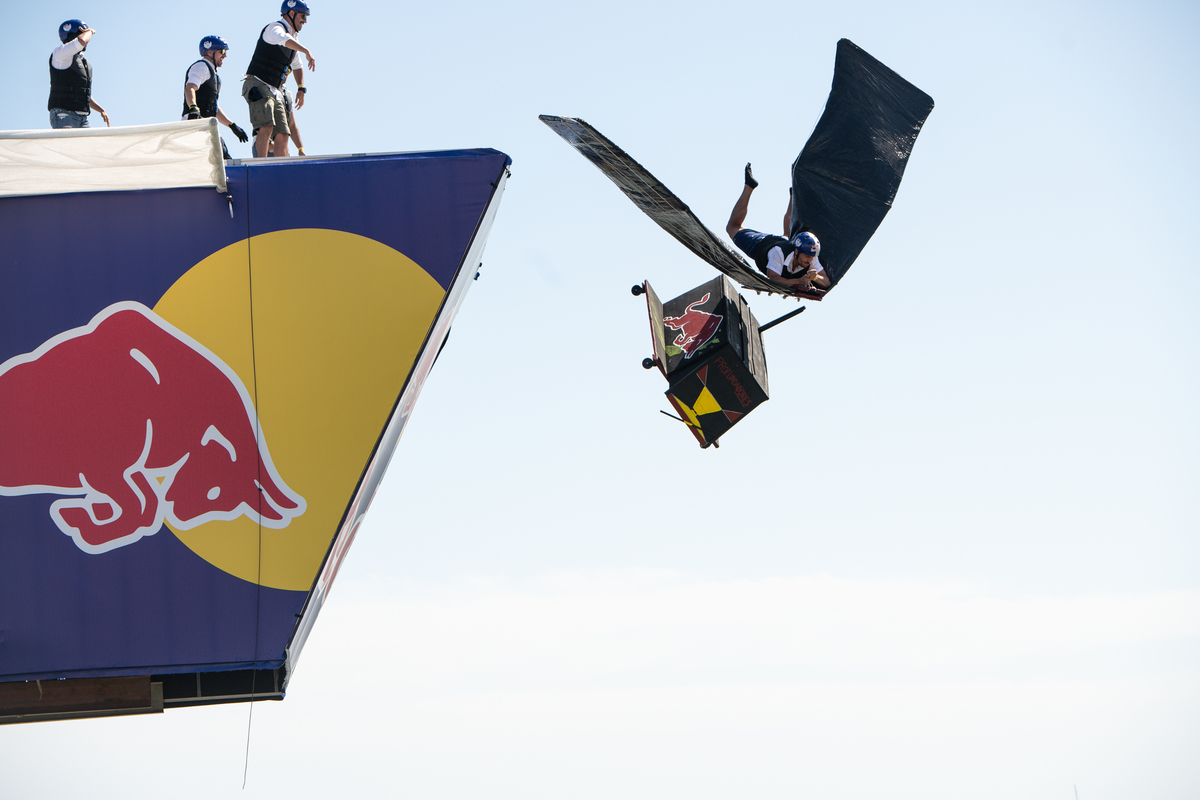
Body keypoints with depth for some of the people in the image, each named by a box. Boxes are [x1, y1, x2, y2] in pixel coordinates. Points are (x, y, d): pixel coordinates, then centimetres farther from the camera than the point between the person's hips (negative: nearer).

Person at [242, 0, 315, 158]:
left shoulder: (294, 41, 20)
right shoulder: (275, 28, -8)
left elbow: (297, 66, 36)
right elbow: (283, 39, -34)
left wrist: (301, 88, 24)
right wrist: (307, 51, -45)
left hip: (276, 92, 9)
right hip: (258, 86, -9)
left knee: (282, 134, 0)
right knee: (267, 127, -25)